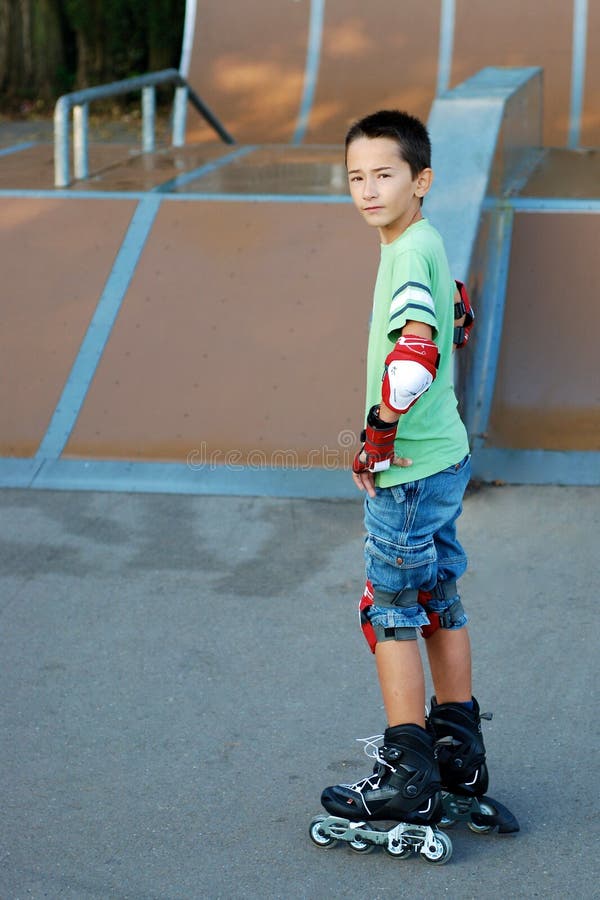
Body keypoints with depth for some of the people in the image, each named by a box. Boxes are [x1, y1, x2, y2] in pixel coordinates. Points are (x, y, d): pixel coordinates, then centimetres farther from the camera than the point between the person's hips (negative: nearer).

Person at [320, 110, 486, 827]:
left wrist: (377, 439, -23)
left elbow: (415, 354, -33)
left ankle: (408, 780, 3)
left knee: (390, 612, -2)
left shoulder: (408, 252, -19)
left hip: (406, 470, -10)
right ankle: (459, 754, 27)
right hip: (444, 454, 10)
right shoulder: (426, 244, 10)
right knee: (440, 604, 17)